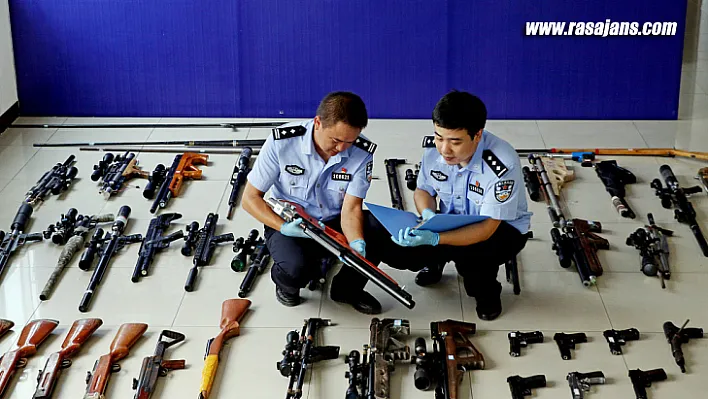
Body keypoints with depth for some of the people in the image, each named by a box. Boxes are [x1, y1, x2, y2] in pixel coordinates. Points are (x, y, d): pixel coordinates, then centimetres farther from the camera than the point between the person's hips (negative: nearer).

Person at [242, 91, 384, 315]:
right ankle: (286, 282, 6)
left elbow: (351, 209, -17)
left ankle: (347, 289, 3)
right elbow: (250, 198, -13)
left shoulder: (362, 154, -15)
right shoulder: (282, 142, -20)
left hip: (334, 224, 3)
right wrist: (284, 227, -30)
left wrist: (356, 244, -39)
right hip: (288, 224, -3)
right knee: (295, 269, -36)